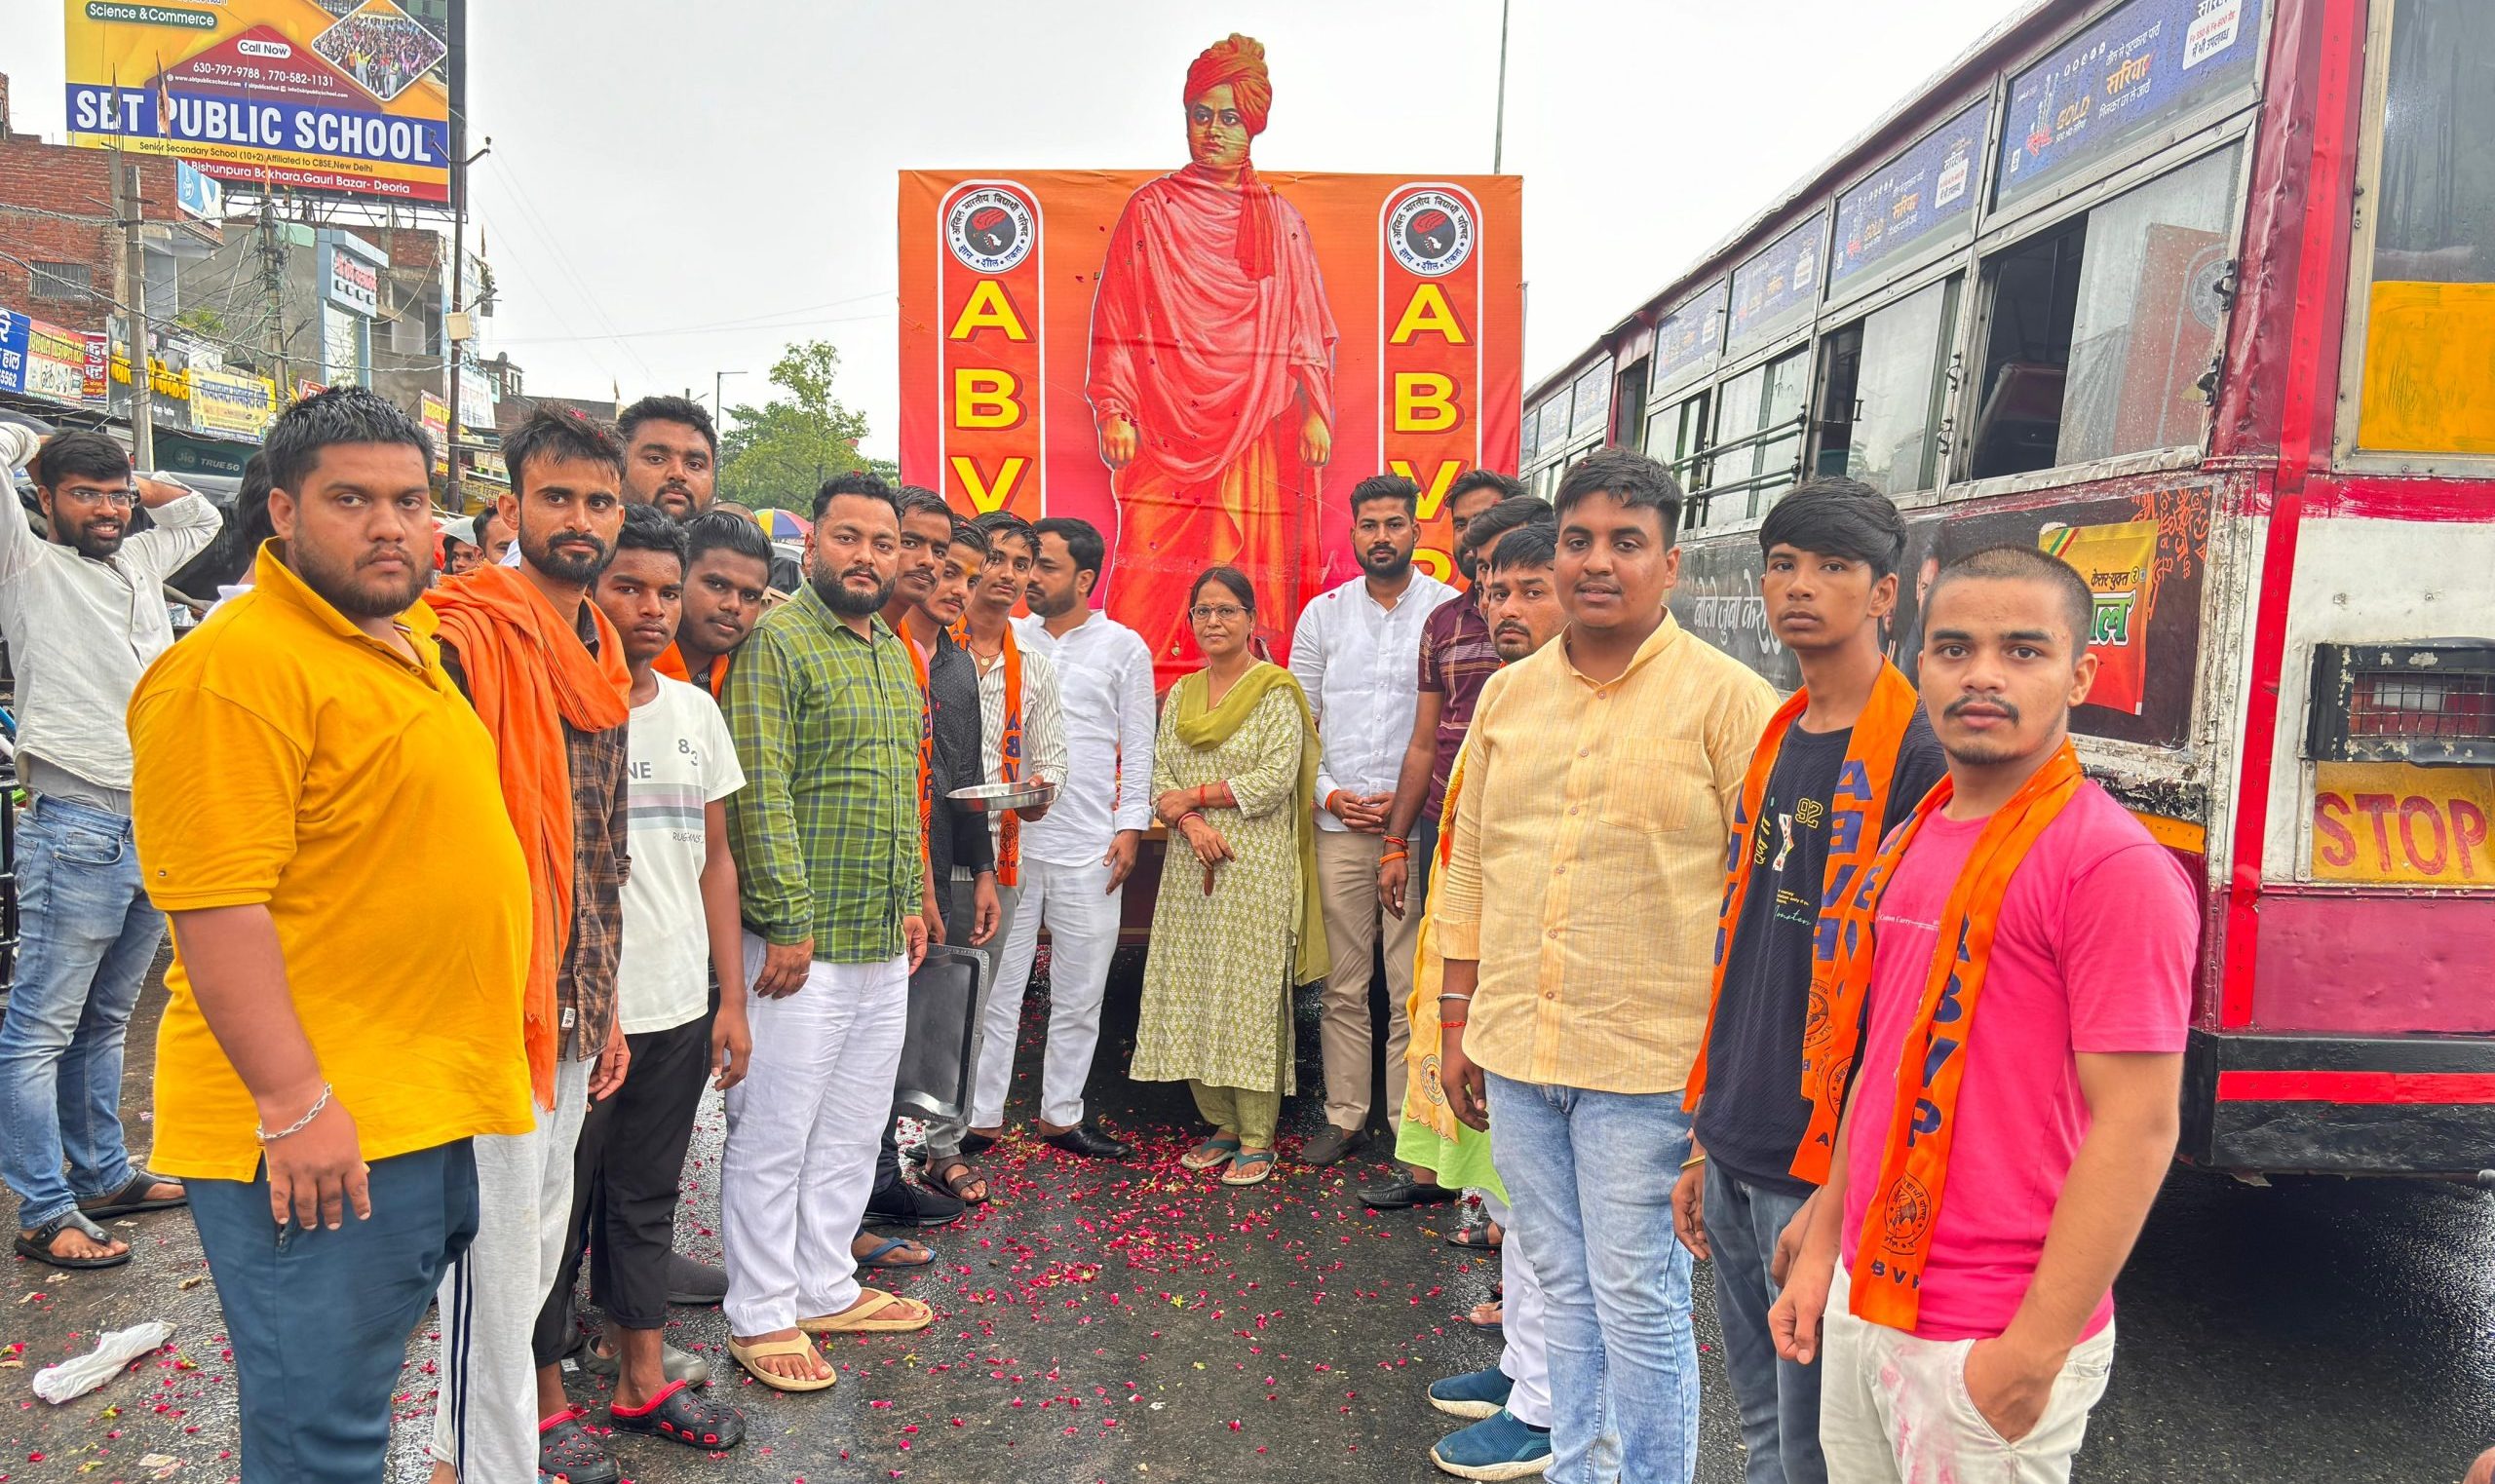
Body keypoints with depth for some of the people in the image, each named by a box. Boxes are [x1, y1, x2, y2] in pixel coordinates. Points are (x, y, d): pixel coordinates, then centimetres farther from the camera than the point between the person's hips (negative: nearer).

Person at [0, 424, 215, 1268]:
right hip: (78, 828, -7)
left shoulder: (140, 563, 16)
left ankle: (103, 1175, 27)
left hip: (158, 829, 7)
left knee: (104, 1022, 17)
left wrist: (130, 480, 20)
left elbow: (202, 517, 34)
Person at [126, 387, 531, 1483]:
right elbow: (215, 902, -22)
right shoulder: (234, 665, -17)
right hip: (315, 1132, -9)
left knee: (374, 1391, 23)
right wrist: (293, 1104, -23)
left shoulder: (405, 643, 13)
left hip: (429, 1114, 9)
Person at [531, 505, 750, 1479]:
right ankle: (545, 1402, 24)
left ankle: (643, 1380, 31)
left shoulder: (695, 710, 9)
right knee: (558, 1208, 7)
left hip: (679, 1006, 6)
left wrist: (730, 996, 10)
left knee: (646, 1199, 17)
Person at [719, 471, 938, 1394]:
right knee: (774, 1136, 2)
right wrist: (789, 922, -19)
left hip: (885, 942, 8)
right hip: (802, 942, -8)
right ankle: (761, 1316, 16)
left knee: (852, 1132, 16)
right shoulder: (776, 641, -10)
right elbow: (760, 792, -17)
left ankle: (826, 1289, 29)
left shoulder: (895, 655, 15)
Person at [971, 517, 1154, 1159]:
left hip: (1089, 847, 0)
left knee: (1079, 995, 8)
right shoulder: (1005, 638, 8)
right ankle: (980, 1118, 13)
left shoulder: (1123, 647, 4)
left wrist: (1130, 825, -3)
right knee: (996, 985, 4)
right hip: (1007, 837, 1)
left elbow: (1138, 745, 5)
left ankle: (1061, 1113, 21)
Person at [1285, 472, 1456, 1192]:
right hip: (1338, 824, 3)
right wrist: (1327, 791, -2)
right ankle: (1345, 1116, 21)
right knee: (1342, 983, 10)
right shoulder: (1324, 613, 9)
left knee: (1415, 987, -2)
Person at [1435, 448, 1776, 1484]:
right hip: (1514, 1050, 5)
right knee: (1564, 1286, 18)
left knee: (1638, 1301, 5)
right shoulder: (1507, 695, 9)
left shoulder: (1726, 699, -7)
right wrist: (1458, 1024, 14)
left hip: (1647, 1060, -5)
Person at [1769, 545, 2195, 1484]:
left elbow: (2137, 1128, -19)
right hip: (1864, 1301, 7)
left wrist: (2037, 1350, -19)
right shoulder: (1908, 845, 8)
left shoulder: (2112, 866, -16)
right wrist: (1823, 1249, 14)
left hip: (1990, 1345, -7)